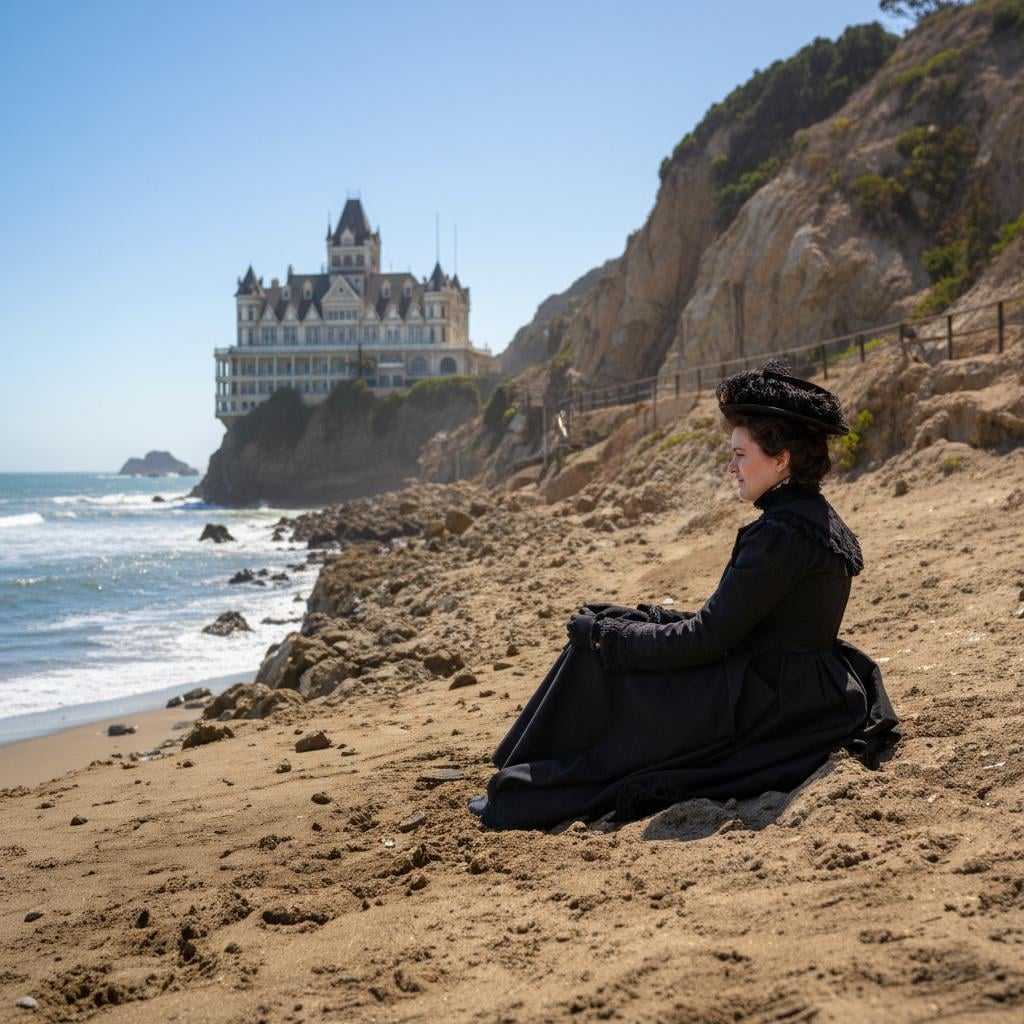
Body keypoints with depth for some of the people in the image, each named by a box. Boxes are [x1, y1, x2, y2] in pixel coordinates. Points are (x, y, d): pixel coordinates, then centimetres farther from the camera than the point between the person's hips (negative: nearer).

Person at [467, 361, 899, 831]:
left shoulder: (783, 532, -22)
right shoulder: (816, 518, 9)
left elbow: (708, 638, -21)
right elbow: (725, 623, 14)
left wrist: (604, 633, -9)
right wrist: (629, 623, 11)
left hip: (768, 702, -10)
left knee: (596, 655, -1)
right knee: (606, 627, 14)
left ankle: (522, 799, 14)